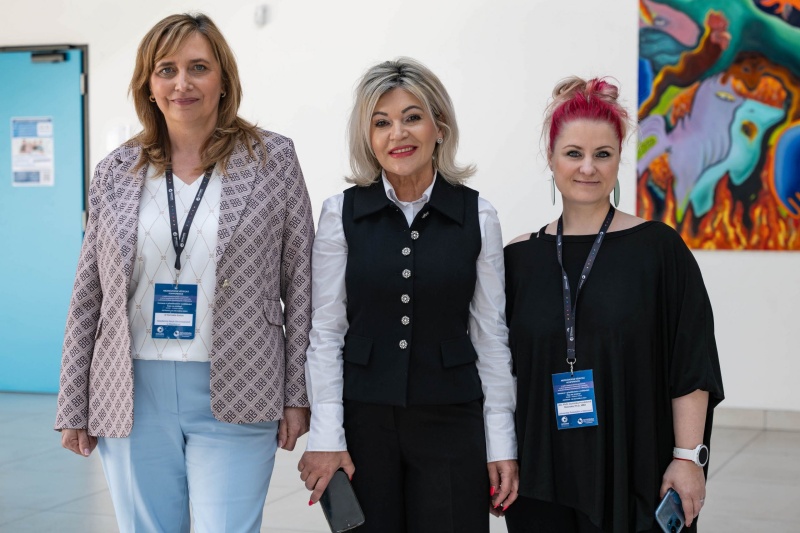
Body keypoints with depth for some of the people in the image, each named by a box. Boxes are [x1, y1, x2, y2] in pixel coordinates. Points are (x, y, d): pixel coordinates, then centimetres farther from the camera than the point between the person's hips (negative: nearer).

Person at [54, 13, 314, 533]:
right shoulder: (118, 171, 6)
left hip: (233, 400, -2)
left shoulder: (273, 159, 0)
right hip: (134, 394, 3)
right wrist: (73, 408, 8)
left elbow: (300, 282, 1)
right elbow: (88, 296, 10)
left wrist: (298, 396, -2)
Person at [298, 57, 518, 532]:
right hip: (364, 421, 0)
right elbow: (326, 332, 0)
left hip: (451, 422, 0)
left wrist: (502, 443, 1)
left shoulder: (477, 217, 1)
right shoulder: (342, 213, 0)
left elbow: (490, 335, 3)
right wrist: (326, 436, -5)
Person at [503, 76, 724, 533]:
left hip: (637, 477, -2)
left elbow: (692, 367, -4)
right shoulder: (519, 259, 5)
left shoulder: (659, 249, -3)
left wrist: (688, 457, -10)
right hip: (542, 480, 2)